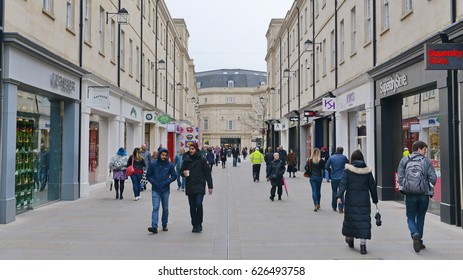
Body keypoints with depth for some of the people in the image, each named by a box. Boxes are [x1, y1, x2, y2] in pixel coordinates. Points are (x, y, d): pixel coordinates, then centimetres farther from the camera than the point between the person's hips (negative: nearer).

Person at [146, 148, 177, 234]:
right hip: (155, 190, -1)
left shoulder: (170, 165, -2)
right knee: (155, 207, -10)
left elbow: (174, 176, 3)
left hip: (165, 190, 1)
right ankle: (154, 226, -16)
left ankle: (164, 225, 24)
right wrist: (154, 182, -8)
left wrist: (166, 182, -10)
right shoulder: (153, 164, -3)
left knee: (165, 208, 10)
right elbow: (148, 175, 4)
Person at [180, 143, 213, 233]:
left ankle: (199, 224, 0)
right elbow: (181, 171, 15)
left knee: (198, 204, -16)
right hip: (190, 187, 3)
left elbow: (208, 173, 1)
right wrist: (184, 173, -10)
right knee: (192, 207, 6)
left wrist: (210, 186, -2)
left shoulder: (202, 160, -2)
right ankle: (194, 225, 17)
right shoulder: (186, 160, 6)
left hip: (200, 186, -3)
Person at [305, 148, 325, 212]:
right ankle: (318, 204, 27)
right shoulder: (321, 160, -9)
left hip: (312, 177, -1)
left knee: (314, 191, 0)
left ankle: (315, 205, -14)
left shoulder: (309, 160, -7)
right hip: (319, 177, 1)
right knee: (318, 191, 16)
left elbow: (306, 168, -4)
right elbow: (323, 168, -4)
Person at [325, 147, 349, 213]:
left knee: (334, 192, 16)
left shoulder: (331, 158, -3)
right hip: (341, 177, -1)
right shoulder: (344, 157, -4)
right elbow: (348, 162, 15)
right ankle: (340, 208, -7)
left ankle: (334, 207, 23)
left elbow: (326, 167, -4)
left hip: (334, 178, 1)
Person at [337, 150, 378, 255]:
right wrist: (375, 200, 16)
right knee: (364, 220, 1)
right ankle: (363, 244, -5)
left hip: (351, 200, 0)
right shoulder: (367, 171, 3)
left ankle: (350, 239, 33)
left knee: (350, 218, 15)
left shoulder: (348, 170, -3)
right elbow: (372, 187, 8)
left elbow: (343, 184, -13)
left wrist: (339, 196, -18)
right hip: (364, 200, 1)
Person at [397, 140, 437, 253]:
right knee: (420, 218, 15)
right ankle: (419, 241, 20)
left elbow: (400, 178, -4)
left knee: (410, 218, 10)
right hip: (424, 195, 0)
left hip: (410, 195, 0)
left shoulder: (404, 161, 1)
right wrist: (429, 188, 13)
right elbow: (433, 178, -6)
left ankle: (415, 234, -16)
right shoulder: (427, 161, -2)